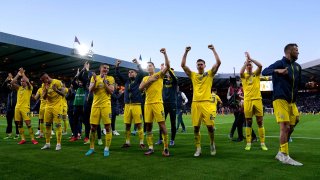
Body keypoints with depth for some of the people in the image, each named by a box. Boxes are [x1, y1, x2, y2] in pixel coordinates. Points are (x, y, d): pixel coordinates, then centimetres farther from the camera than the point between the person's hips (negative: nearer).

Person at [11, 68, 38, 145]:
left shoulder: (29, 88, 2)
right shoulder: (19, 88, 15)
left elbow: (27, 81, -17)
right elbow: (12, 83, 2)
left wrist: (23, 73, -6)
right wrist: (18, 75, 3)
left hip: (25, 107, -5)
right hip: (17, 107, 6)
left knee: (28, 123, -9)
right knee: (19, 124, 7)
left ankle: (32, 139, -4)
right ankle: (23, 139, 14)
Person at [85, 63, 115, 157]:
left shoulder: (110, 78, 3)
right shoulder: (94, 77, 11)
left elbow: (111, 91, -7)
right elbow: (90, 90, 2)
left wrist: (104, 81, -13)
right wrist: (95, 81, -12)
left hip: (106, 104, -2)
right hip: (95, 104, 3)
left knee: (107, 126, -4)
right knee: (93, 127, 6)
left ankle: (107, 148, 5)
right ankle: (92, 148, 19)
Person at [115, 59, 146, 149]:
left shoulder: (138, 80, 7)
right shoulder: (126, 81, 17)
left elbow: (141, 73, -8)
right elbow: (118, 75, 14)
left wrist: (137, 64, -14)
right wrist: (117, 66, 2)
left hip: (136, 105, -4)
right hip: (127, 105, 4)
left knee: (139, 124, -5)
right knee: (127, 125, 6)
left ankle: (141, 142, 0)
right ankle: (127, 142, 16)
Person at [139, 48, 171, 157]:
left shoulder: (159, 75, 4)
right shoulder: (145, 78, 18)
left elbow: (168, 66, -12)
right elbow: (140, 88, 3)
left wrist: (165, 54, -19)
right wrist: (149, 81, -4)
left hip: (157, 103, -5)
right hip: (147, 104, 5)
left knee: (162, 125, -7)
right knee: (148, 126, 6)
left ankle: (166, 148, 0)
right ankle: (150, 148, 16)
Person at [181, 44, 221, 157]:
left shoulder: (209, 74, 9)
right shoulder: (193, 75, 13)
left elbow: (218, 63, -2)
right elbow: (183, 65, 5)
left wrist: (213, 50, -2)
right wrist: (186, 52, 0)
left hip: (207, 102, -2)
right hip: (195, 103, 2)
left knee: (210, 125, -5)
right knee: (196, 127, 2)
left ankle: (212, 144, 22)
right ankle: (198, 149, 14)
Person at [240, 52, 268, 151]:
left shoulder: (256, 73, 10)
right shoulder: (244, 75, 7)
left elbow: (260, 65, -10)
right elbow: (241, 72, -17)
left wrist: (250, 59, -5)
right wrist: (246, 60, -9)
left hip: (257, 99, 1)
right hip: (247, 100, -1)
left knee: (260, 122, 2)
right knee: (248, 122, 4)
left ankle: (262, 143, 9)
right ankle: (248, 143, 9)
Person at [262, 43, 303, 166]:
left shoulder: (297, 66, 17)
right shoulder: (280, 63, -4)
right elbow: (264, 72, -17)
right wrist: (278, 71, -30)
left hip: (291, 101, 8)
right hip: (281, 100, -8)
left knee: (290, 128, 8)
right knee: (285, 127, -12)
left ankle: (281, 153, 19)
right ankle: (285, 156, -7)